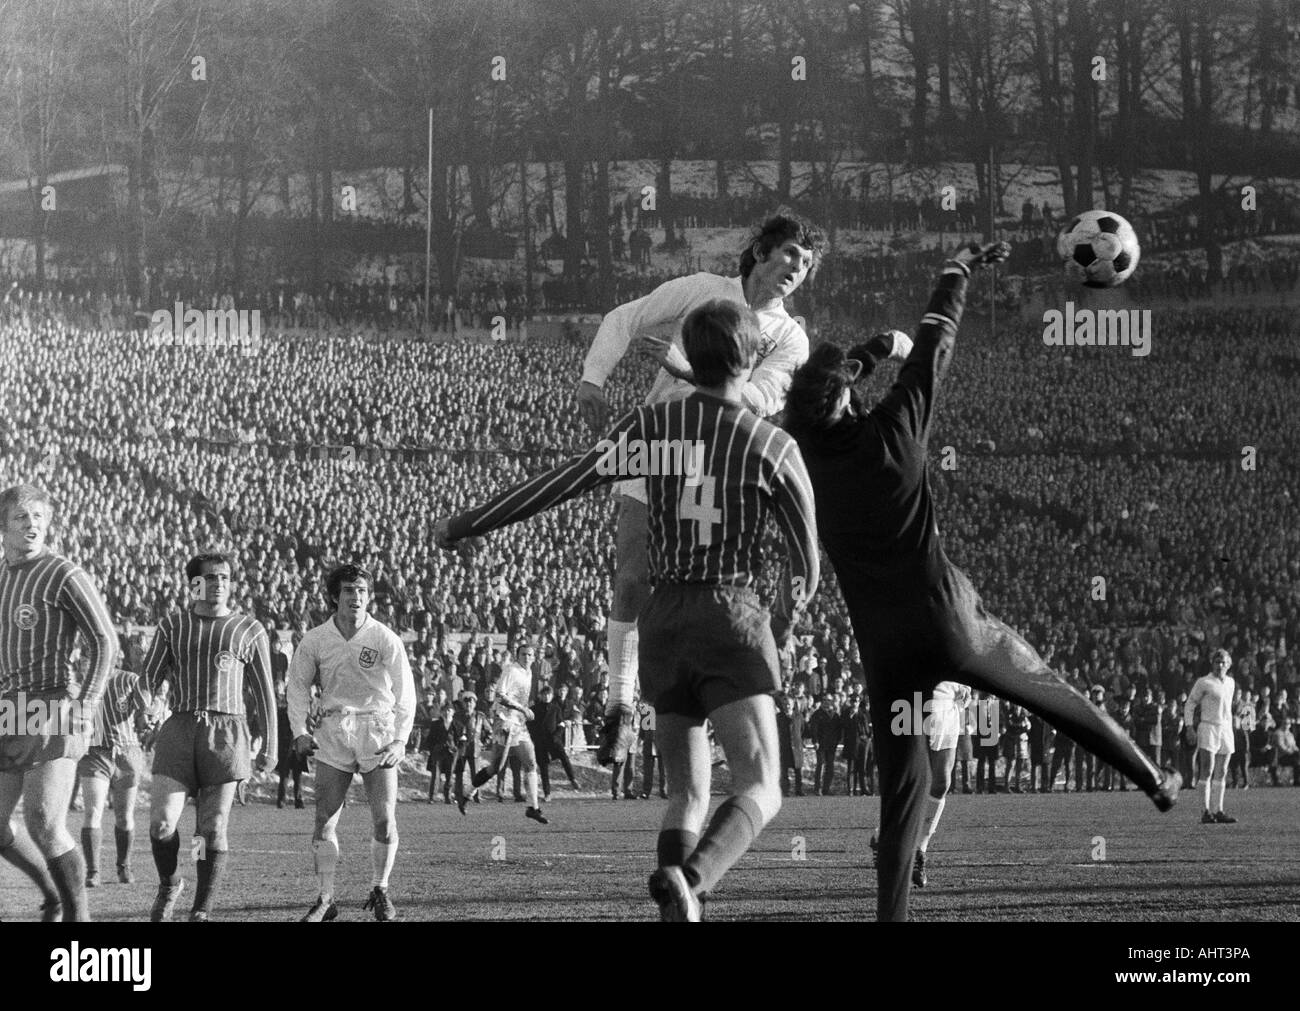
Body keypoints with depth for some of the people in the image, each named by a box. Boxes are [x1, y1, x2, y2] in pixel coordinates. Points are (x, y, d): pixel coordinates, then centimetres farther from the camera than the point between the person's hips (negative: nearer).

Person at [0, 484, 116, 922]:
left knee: (45, 827, -16)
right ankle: (53, 894, 27)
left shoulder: (65, 576, -8)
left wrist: (85, 708, -18)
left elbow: (105, 642, -11)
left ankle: (76, 915, -4)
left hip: (52, 711, -7)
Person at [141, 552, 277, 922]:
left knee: (213, 829, -5)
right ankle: (169, 885, 16)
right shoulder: (172, 626, 9)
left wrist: (270, 744, 9)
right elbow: (149, 680, 10)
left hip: (226, 733, -1)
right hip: (180, 728, 1)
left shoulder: (249, 630, 7)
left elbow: (264, 691, 11)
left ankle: (201, 912, 7)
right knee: (162, 823, -12)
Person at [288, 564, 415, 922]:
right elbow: (299, 684, 11)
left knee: (384, 819, -6)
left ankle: (380, 891, 13)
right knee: (324, 821, -3)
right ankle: (325, 899, 5)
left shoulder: (385, 639, -5)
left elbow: (404, 694, -2)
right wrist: (299, 731, -1)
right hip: (333, 730, 1)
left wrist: (400, 740, -11)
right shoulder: (316, 640, 0)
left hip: (377, 731, -1)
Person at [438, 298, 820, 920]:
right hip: (732, 615, -4)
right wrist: (781, 627, 25)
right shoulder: (772, 447, -2)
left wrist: (465, 525, 7)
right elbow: (807, 565, 5)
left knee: (688, 791, 14)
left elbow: (561, 483, -3)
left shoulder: (651, 424, 0)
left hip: (663, 618, 4)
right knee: (759, 791, -8)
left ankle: (678, 913, -3)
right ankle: (688, 881, -36)